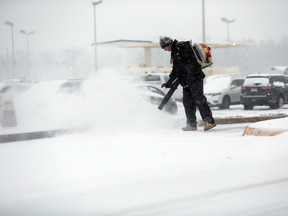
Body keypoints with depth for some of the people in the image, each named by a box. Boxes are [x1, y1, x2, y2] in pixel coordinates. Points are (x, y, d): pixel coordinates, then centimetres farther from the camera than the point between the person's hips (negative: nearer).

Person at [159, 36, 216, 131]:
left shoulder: (183, 46, -7)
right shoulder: (174, 53, 24)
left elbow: (191, 60, -18)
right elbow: (176, 70, 30)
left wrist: (190, 73, -25)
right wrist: (169, 82, 28)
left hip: (194, 78, -10)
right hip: (186, 80, 10)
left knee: (198, 99, -15)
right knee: (188, 102, 6)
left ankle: (209, 121, -15)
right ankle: (192, 124, 10)